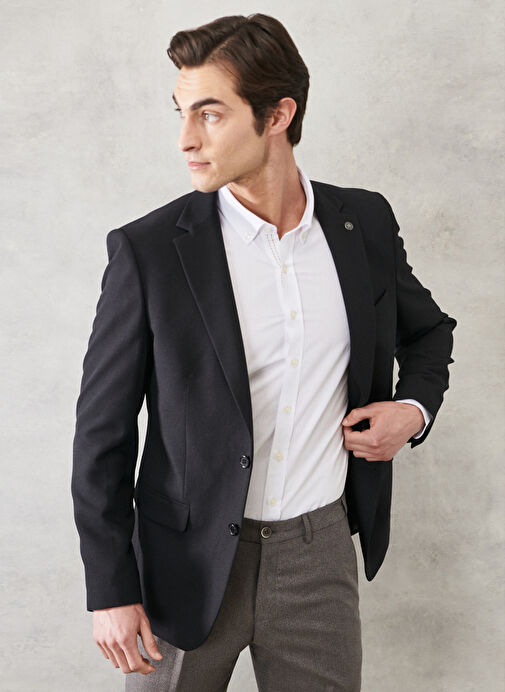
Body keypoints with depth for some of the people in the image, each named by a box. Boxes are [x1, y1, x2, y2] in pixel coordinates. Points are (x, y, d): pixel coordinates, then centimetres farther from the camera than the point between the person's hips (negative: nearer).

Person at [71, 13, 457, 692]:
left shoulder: (366, 223, -3)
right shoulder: (148, 249, -12)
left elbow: (427, 331, 17)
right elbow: (103, 432, -6)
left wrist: (414, 408, -3)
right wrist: (111, 590, -7)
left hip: (321, 552, 3)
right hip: (192, 561, -2)